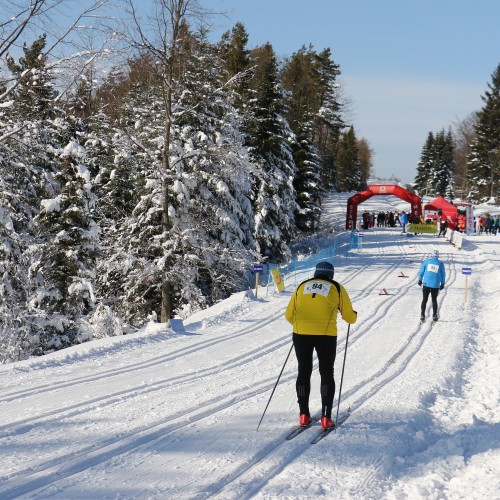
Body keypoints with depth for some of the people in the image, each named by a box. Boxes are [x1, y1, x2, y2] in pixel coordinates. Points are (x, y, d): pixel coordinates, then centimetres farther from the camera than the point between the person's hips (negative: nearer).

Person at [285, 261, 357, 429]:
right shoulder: (337, 288, 10)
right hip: (326, 335, -2)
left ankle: (304, 415, 14)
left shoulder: (302, 286, 15)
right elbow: (350, 317, 11)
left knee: (304, 372, 15)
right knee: (326, 374, 9)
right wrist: (354, 315, 34)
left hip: (301, 334, 2)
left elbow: (289, 315, 16)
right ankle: (326, 417, 3)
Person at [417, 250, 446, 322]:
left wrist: (420, 279, 17)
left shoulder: (426, 261, 0)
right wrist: (442, 284, 20)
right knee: (434, 300, 12)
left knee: (424, 300, 8)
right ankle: (434, 316, 12)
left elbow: (421, 271, 5)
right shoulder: (440, 264, 1)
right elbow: (443, 275, 9)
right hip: (435, 285, 0)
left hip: (426, 283, 0)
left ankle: (422, 315, 3)